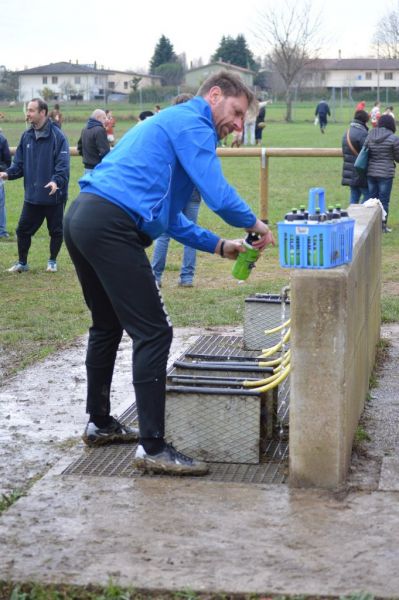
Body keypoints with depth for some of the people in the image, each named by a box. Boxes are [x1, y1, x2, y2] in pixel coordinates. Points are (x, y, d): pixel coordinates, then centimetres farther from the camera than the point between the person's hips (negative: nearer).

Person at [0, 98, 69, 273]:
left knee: (56, 230, 8)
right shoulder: (26, 136, 7)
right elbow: (19, 163, 10)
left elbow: (63, 164, -18)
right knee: (23, 229, 7)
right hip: (32, 195, 5)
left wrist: (56, 181, -34)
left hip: (54, 196, -5)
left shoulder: (57, 136, -12)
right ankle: (22, 262, 23)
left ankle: (52, 261, 27)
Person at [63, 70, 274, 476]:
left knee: (108, 325, 23)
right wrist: (255, 225, 5)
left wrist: (218, 246, 23)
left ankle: (99, 423, 35)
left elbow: (168, 216, 29)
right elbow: (218, 196, -14)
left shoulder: (168, 123, 29)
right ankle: (152, 448, -5)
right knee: (153, 333, -7)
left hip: (81, 218, 11)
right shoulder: (192, 124, -2)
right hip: (112, 226, -11)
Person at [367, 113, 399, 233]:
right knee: (384, 201, 3)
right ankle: (382, 226, 8)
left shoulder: (370, 136, 1)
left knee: (372, 199, 12)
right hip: (386, 173, -5)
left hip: (371, 172, 5)